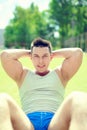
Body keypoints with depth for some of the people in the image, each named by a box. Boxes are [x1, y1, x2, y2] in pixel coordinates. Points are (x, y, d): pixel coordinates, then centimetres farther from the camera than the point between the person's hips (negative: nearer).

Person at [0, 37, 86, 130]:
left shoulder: (59, 74, 28)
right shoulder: (24, 75, 28)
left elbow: (78, 53, 14)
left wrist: (54, 53, 28)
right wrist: (27, 53, 28)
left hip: (56, 122, 0)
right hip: (27, 122, 0)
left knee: (79, 99, -33)